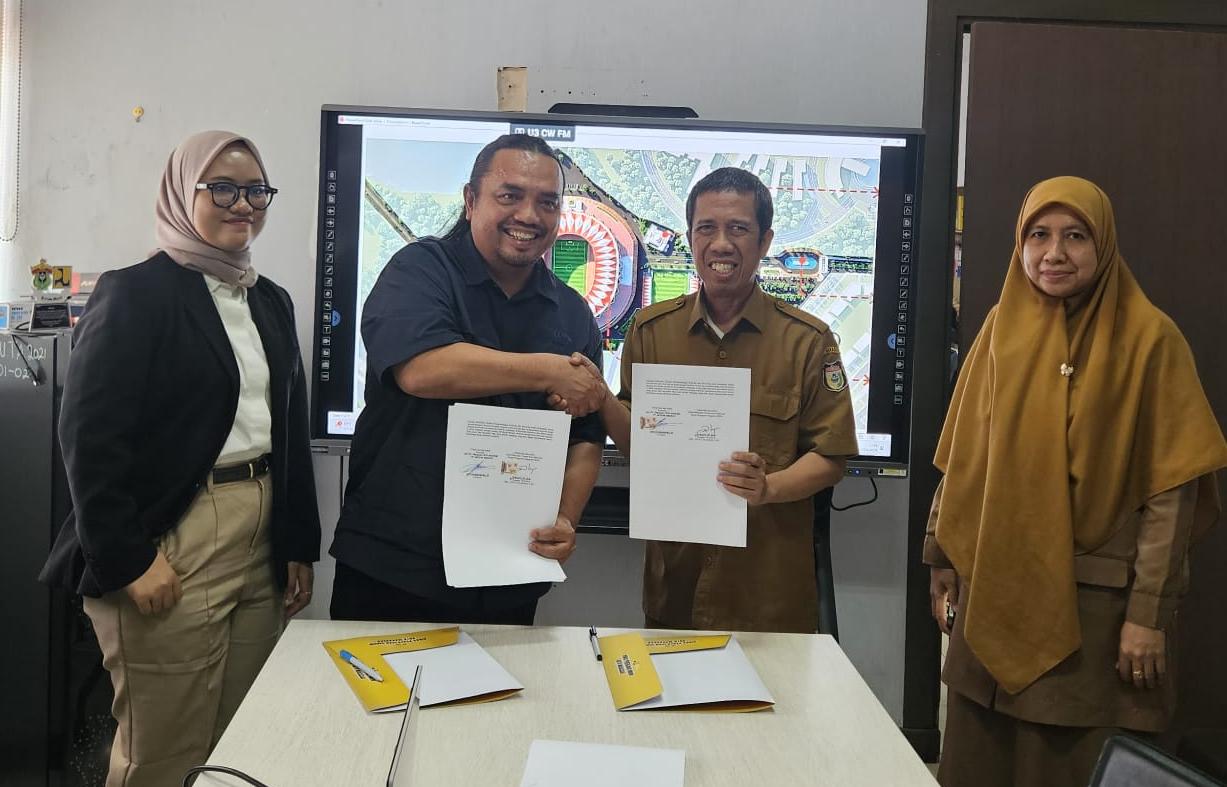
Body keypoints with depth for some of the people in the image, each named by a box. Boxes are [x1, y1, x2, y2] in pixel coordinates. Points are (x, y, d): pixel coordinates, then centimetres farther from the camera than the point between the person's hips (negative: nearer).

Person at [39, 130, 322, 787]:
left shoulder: (271, 301, 14)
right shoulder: (135, 295, -7)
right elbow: (89, 438, -12)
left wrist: (299, 545, 11)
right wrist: (128, 560, -15)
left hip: (261, 537, 7)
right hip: (173, 541, -6)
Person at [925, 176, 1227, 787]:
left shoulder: (1148, 337, -7)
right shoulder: (1003, 326, 5)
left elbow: (1172, 485, -9)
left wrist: (1149, 612, -12)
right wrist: (943, 559, 8)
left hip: (1094, 600, -4)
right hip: (995, 588, 4)